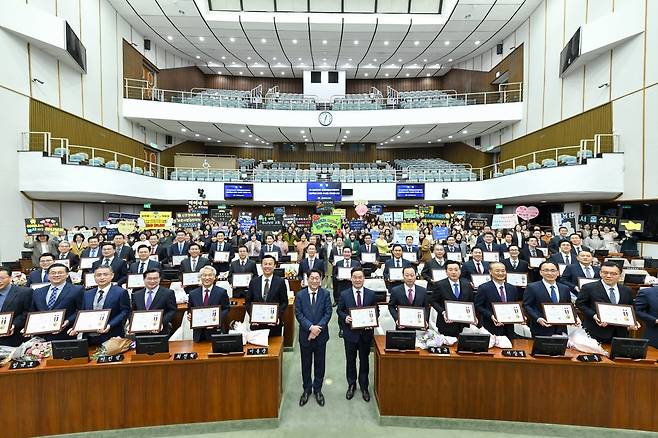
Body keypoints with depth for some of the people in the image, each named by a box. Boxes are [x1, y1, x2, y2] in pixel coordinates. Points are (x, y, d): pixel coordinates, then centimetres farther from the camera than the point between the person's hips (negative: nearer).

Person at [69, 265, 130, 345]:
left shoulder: (121, 292, -5)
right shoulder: (87, 294, 14)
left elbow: (125, 312, -9)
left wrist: (110, 326, -20)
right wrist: (76, 327, -3)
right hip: (89, 338, 5)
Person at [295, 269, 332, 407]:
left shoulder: (325, 294, -6)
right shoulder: (300, 295, -6)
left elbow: (328, 313, -8)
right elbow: (298, 314, -9)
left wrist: (318, 328, -18)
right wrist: (311, 327, -19)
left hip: (321, 334, 0)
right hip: (305, 334, 0)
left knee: (320, 364, 14)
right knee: (306, 364, 15)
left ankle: (318, 390, 34)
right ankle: (307, 389, 35)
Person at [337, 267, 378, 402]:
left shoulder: (371, 294, -5)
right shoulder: (344, 294, -8)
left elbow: (376, 311, 2)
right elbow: (339, 310, 1)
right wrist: (345, 317, -19)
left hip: (366, 332, 1)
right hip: (350, 332, 0)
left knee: (364, 360, 16)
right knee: (350, 360, 16)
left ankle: (364, 387, 37)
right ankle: (351, 385, 38)